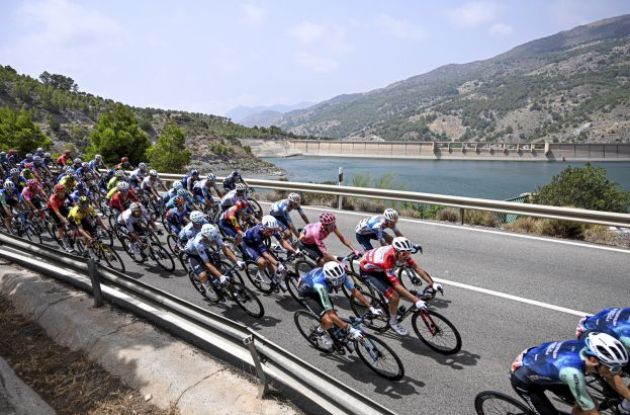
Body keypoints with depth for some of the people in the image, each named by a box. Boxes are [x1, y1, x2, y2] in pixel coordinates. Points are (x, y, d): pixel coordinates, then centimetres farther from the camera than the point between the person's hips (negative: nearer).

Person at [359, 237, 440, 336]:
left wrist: (432, 284, -27)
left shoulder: (401, 252, -23)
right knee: (394, 296, -17)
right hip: (367, 270, -7)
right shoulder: (386, 260, -42)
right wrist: (416, 301, -43)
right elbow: (397, 285, -40)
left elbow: (417, 268, -19)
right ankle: (393, 322, 7)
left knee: (401, 292, 0)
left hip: (379, 268, 7)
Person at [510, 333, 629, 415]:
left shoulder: (589, 349, -22)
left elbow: (612, 377, -1)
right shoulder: (572, 371, -41)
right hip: (523, 380, -7)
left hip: (543, 372, 7)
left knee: (587, 403, 3)